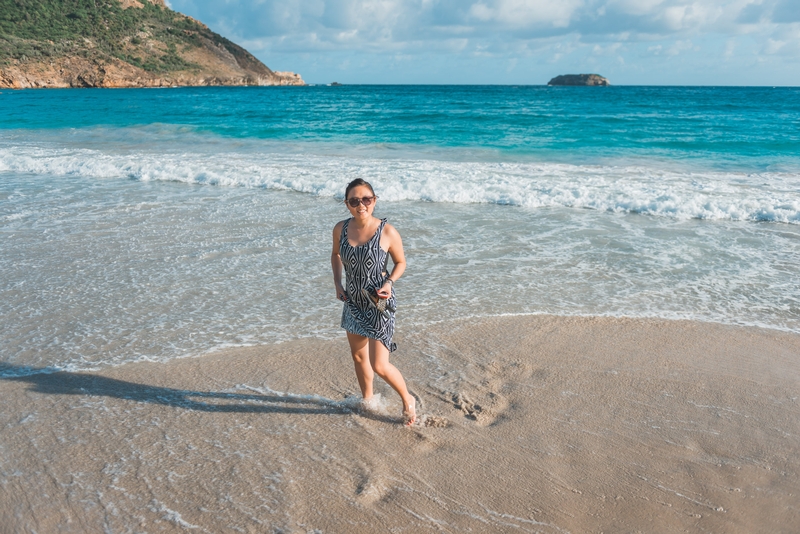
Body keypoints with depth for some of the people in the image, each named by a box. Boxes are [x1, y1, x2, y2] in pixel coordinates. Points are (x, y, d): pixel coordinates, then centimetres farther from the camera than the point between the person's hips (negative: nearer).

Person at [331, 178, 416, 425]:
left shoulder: (387, 232, -18)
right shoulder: (341, 229, -6)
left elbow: (400, 262, -3)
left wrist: (389, 282, -20)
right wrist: (337, 283, 2)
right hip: (353, 302, 5)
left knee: (379, 365, -5)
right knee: (358, 356, 20)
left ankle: (408, 400, 23)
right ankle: (367, 400, 45)